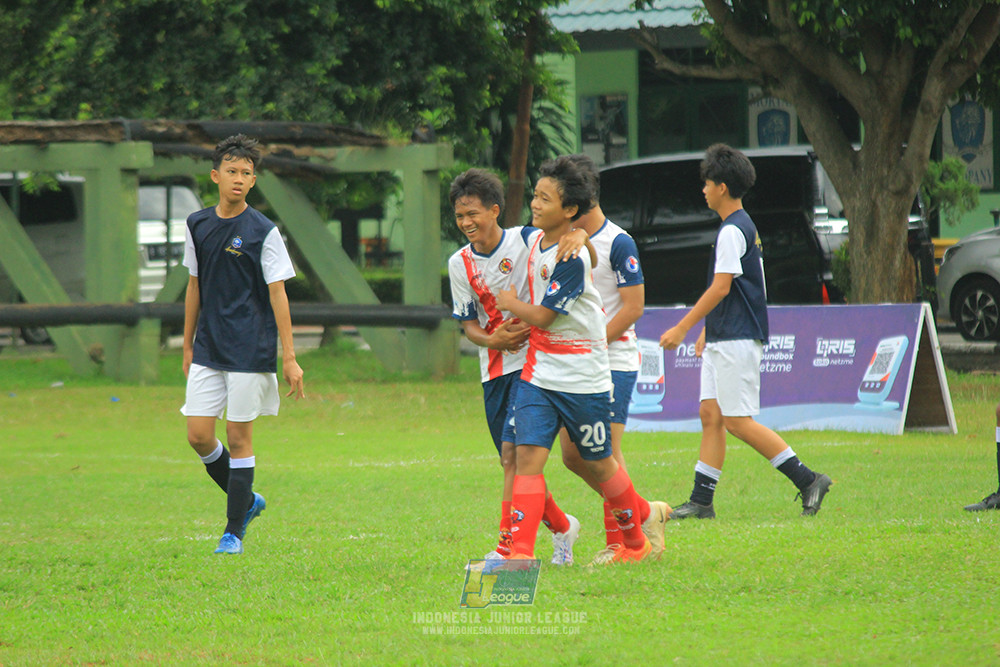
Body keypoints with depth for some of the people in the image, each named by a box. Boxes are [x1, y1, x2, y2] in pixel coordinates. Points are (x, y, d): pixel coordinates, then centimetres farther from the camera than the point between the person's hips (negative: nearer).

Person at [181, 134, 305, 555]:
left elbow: (277, 294, -6)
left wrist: (289, 357, -8)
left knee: (238, 438, -2)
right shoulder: (197, 226, 8)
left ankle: (234, 530, 8)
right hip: (208, 349, 4)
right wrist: (188, 347, 17)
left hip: (250, 350, -4)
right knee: (199, 435, -1)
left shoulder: (263, 232, -6)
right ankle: (246, 501, 22)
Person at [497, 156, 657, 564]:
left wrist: (511, 304, 0)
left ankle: (636, 542, 30)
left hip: (582, 378, -6)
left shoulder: (572, 259, -21)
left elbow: (542, 316, -16)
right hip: (537, 373, 6)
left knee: (599, 463, 9)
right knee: (527, 456, -9)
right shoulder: (534, 239, 4)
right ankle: (520, 551, -16)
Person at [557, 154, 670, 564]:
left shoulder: (618, 244, -11)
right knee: (572, 454, 5)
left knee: (605, 452, -8)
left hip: (614, 361, -8)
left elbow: (633, 307, -14)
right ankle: (644, 514, 18)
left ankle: (618, 539, 4)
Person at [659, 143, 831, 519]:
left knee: (738, 421, -9)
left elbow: (720, 288, -20)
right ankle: (701, 501, 7)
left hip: (736, 340, -10)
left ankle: (808, 480, -8)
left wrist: (682, 329, -17)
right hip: (723, 340, 10)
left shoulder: (733, 231, -15)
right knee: (710, 415, 7)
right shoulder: (743, 227, 16)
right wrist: (706, 331, 27)